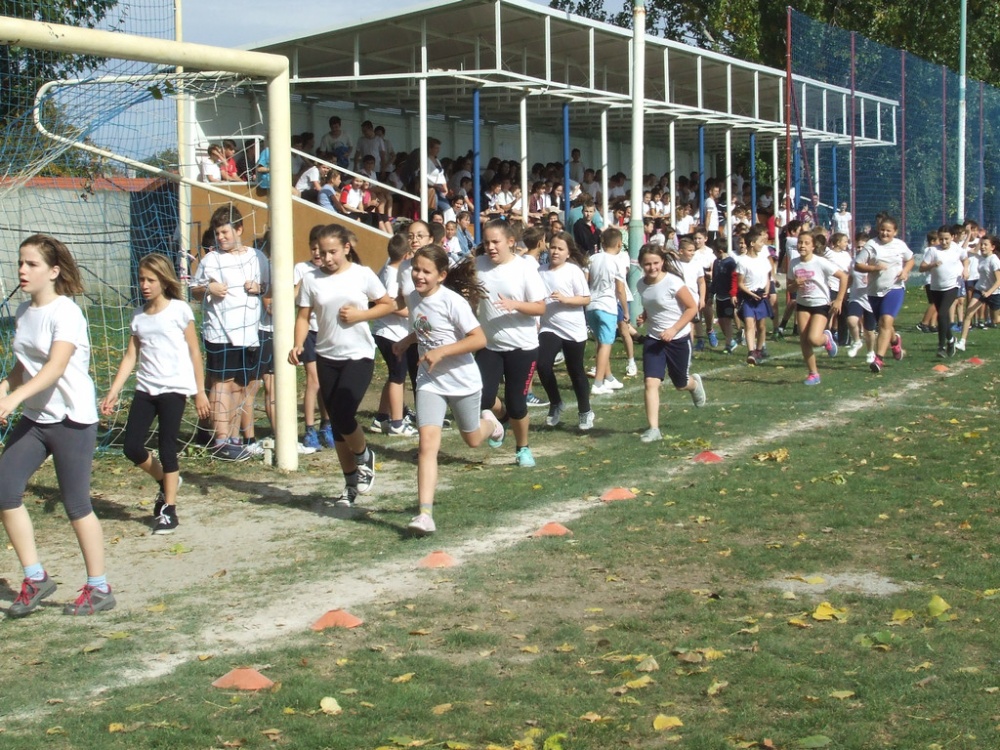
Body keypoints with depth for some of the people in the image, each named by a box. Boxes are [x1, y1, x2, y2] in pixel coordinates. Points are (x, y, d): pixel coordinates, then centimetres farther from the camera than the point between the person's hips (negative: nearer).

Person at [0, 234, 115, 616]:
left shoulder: (65, 313, -15)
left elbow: (56, 366, -28)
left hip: (72, 419, -7)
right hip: (34, 417, 7)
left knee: (76, 504, -1)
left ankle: (99, 589, 13)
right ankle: (34, 578, 10)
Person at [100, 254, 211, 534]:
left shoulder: (179, 310, -3)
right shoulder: (138, 316, 10)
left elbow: (194, 352, 0)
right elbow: (130, 356, 10)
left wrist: (200, 392, -1)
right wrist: (113, 393, 4)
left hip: (174, 388, -5)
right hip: (145, 389, 5)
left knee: (166, 446, -6)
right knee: (132, 447, -1)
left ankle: (169, 510, 4)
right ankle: (165, 482, 27)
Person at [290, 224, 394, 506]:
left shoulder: (362, 275, -4)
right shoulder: (311, 280, 0)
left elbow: (388, 305, 4)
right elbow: (303, 317, 1)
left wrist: (359, 315, -11)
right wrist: (298, 345, -16)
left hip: (359, 356, -3)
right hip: (327, 357, 3)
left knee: (343, 416, -19)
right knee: (337, 423, 8)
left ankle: (364, 457, 13)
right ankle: (351, 483, 23)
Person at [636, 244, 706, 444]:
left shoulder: (673, 282, -20)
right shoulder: (642, 284, -2)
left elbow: (692, 308, -15)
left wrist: (673, 330, -22)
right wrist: (644, 316, -5)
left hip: (678, 339, -4)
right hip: (653, 339, 4)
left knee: (680, 384, 14)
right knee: (651, 382, -12)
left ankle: (694, 383, 52)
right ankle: (653, 429, -8)